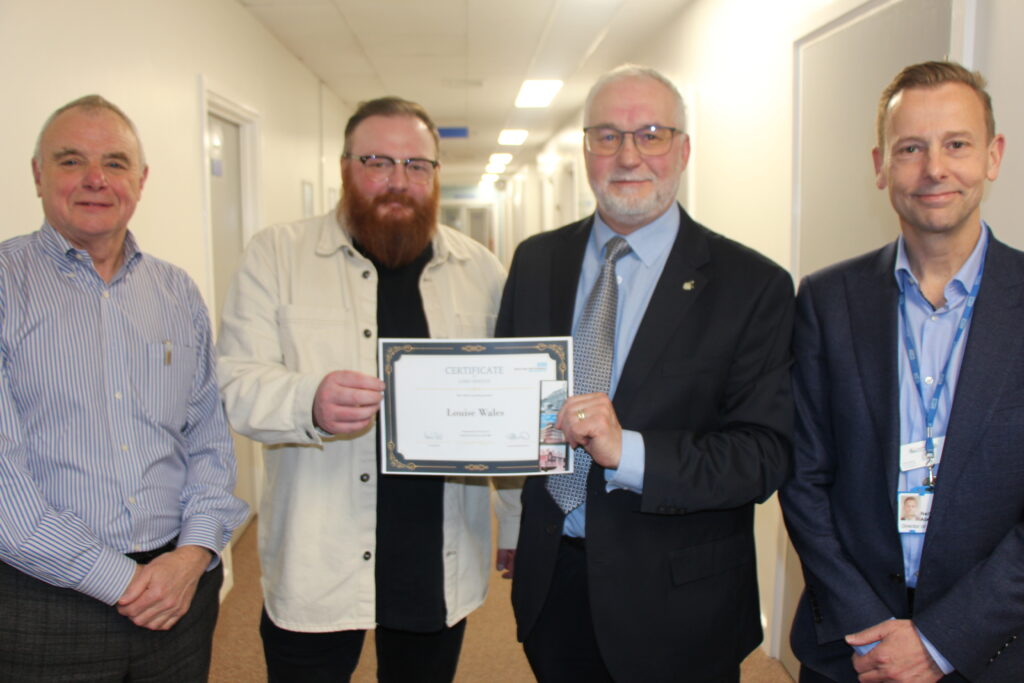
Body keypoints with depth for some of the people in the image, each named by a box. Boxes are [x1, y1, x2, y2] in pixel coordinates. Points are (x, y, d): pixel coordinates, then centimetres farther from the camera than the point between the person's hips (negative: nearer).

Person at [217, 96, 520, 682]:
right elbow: (236, 386, -8)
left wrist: (520, 524, 11)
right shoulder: (278, 254, -1)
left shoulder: (481, 270, 6)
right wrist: (310, 401, -29)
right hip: (315, 568, -2)